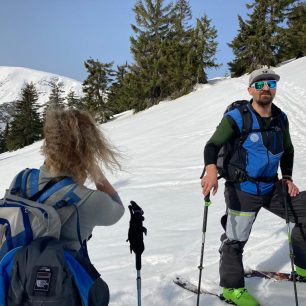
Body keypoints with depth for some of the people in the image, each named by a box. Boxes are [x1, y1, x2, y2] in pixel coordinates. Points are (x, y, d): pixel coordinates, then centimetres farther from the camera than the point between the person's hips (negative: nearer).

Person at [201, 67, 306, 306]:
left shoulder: (281, 118, 3)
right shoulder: (237, 118, -15)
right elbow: (213, 145, -17)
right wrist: (211, 170, -36)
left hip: (271, 187, 6)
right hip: (243, 190, -6)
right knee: (236, 239, 4)